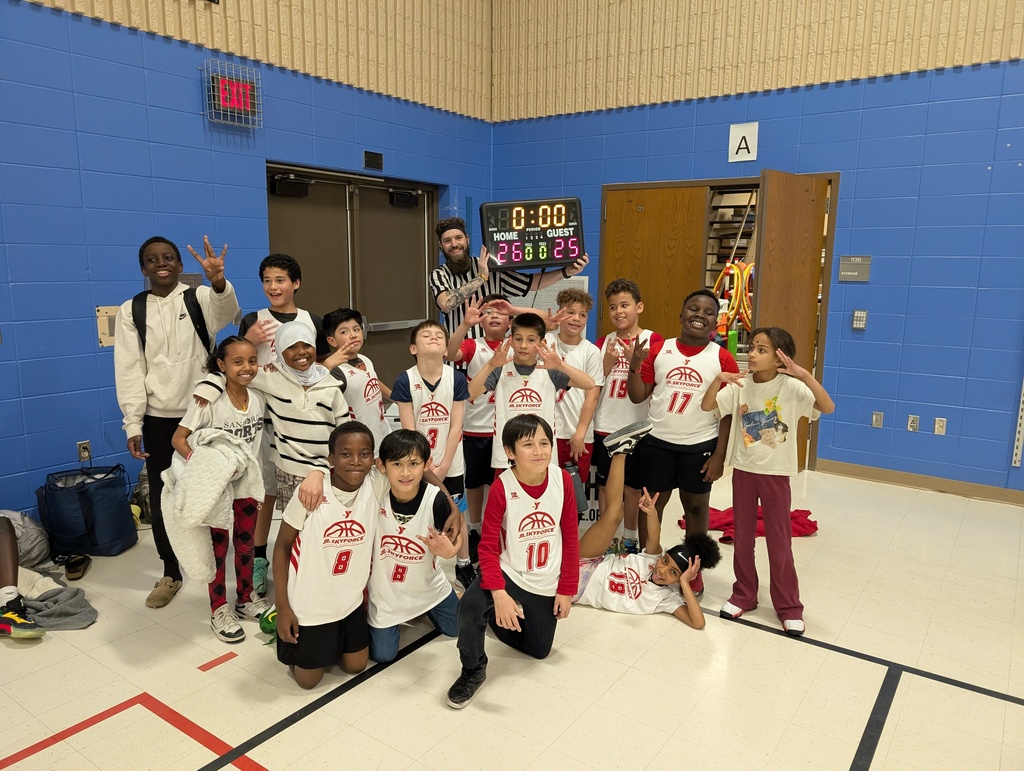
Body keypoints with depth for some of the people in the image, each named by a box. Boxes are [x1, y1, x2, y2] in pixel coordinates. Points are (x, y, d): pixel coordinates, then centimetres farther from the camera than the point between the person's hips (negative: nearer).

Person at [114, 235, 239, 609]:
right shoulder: (131, 311, 4)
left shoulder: (199, 298, -1)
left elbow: (227, 313, -25)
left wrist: (219, 281, -47)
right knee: (161, 497, 9)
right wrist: (133, 424, -6)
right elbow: (129, 371, 0)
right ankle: (171, 573, 25)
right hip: (158, 419, 2)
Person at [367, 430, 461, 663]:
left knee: (455, 628, 20)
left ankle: (425, 609, 47)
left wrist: (449, 550, -40)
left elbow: (454, 538, -18)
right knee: (382, 654, 7)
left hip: (428, 585, 1)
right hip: (385, 590, -1)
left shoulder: (436, 499, -29)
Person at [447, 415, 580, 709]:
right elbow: (488, 546, -19)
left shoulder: (562, 480, -14)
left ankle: (502, 617, 44)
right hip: (509, 574, -3)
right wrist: (499, 593, -33)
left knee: (539, 650, 17)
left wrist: (567, 589, -1)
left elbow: (570, 537, -3)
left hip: (546, 585, 3)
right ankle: (473, 671, -3)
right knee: (471, 605, -32)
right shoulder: (501, 487, -21)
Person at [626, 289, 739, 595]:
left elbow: (729, 412, -3)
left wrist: (719, 456, -7)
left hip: (701, 445, -1)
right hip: (657, 442, 1)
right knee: (651, 503, 11)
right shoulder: (658, 351, -1)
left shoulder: (723, 359, -4)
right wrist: (635, 366, -17)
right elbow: (637, 397, 0)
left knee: (696, 507, 13)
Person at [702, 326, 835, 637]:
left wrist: (805, 375, -34)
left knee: (779, 542, 6)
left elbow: (828, 407, -24)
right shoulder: (740, 385, -3)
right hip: (743, 470, 3)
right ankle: (744, 595, 30)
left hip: (776, 473, -3)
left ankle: (789, 607, 21)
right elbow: (707, 406, -8)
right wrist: (719, 379, -23)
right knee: (742, 538, 13)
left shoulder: (791, 387, -12)